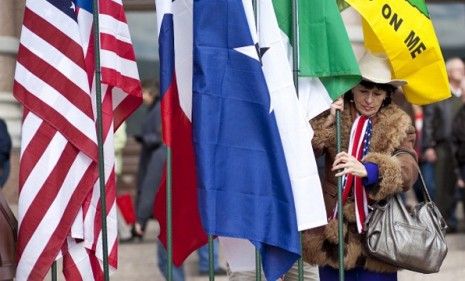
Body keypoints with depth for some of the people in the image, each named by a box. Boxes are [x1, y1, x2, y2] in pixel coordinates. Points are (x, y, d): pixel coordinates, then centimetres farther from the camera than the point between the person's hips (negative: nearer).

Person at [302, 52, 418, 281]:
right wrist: (326, 121, -17)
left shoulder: (399, 126, 2)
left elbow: (408, 170, -17)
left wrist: (368, 170, -35)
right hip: (332, 234, 1)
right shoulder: (333, 117, 4)